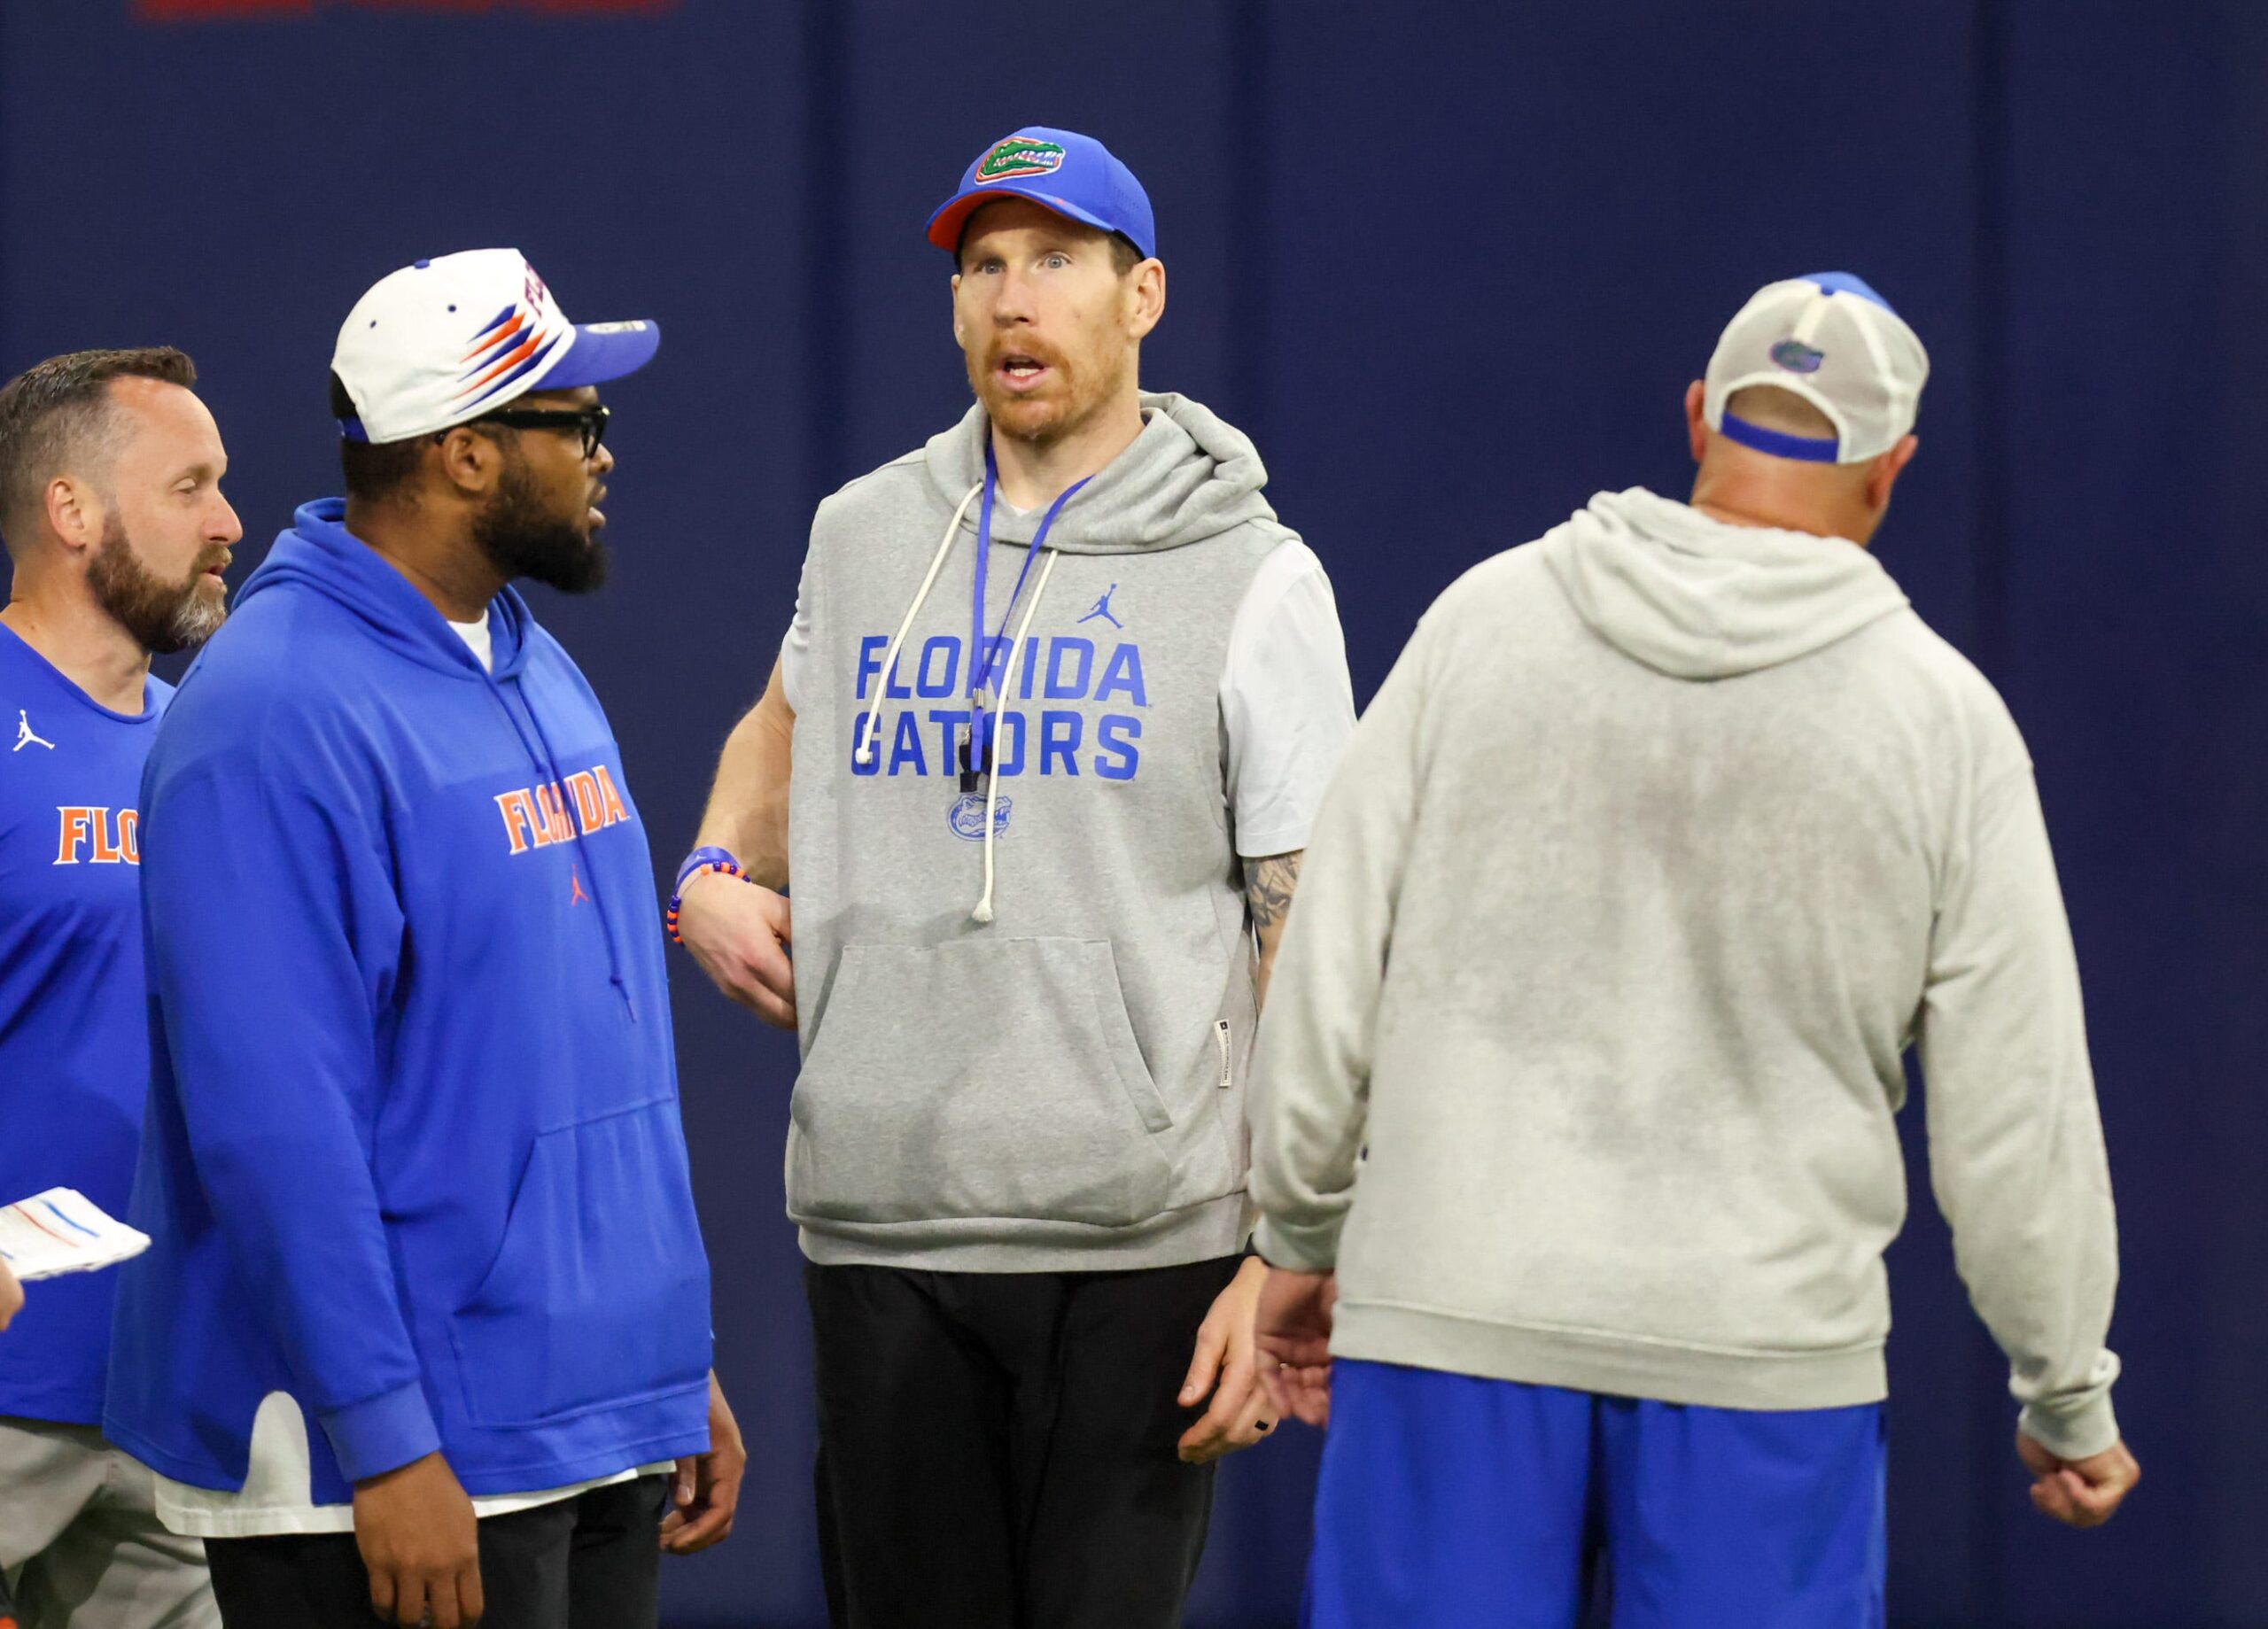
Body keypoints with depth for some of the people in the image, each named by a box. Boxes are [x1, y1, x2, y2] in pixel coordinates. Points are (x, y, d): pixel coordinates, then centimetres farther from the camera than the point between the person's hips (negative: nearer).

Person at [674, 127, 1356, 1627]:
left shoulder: (1249, 575, -1)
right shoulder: (865, 535, 11)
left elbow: (1315, 947, -3)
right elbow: (786, 724, 34)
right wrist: (716, 872, 11)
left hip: (1143, 1243, -4)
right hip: (881, 1224, 4)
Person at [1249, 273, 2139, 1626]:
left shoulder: (1487, 619, 2)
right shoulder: (1943, 714, 0)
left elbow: (1331, 963, 4)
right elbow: (2017, 1107, 2)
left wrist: (1303, 1235, 17)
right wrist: (2069, 1399, 14)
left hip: (1452, 1317, 1)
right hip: (1763, 1353, -1)